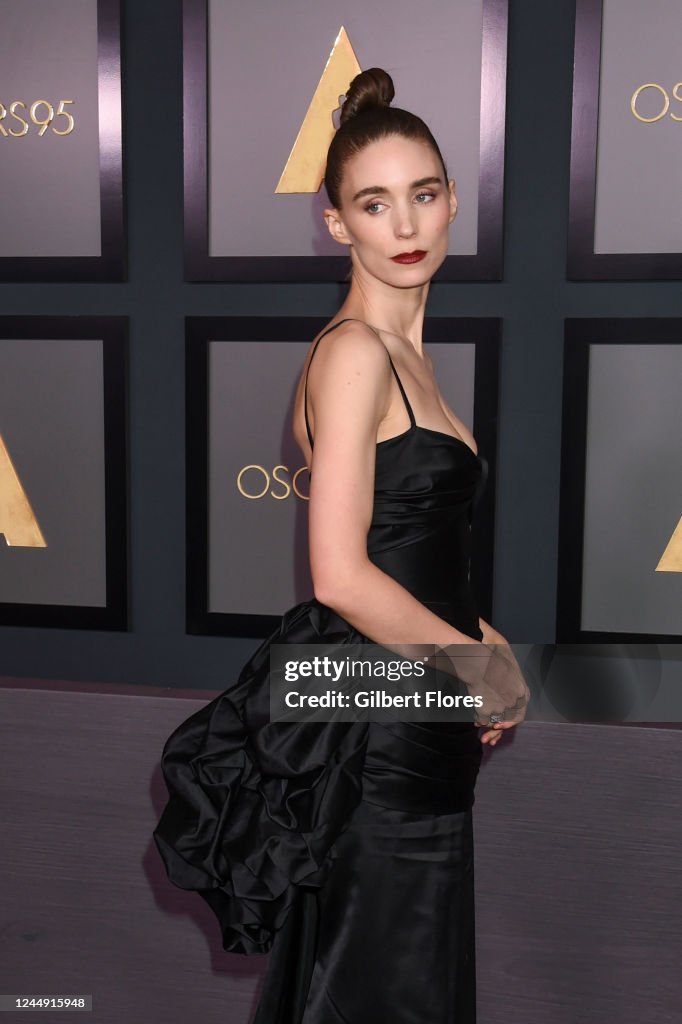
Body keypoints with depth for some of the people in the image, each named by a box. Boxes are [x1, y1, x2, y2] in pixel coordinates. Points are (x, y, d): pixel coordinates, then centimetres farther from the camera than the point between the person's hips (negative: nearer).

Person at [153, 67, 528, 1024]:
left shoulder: (403, 352, 12)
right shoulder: (354, 351, -18)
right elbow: (342, 576, -25)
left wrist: (475, 636, 3)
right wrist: (481, 669, -12)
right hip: (376, 732, -9)